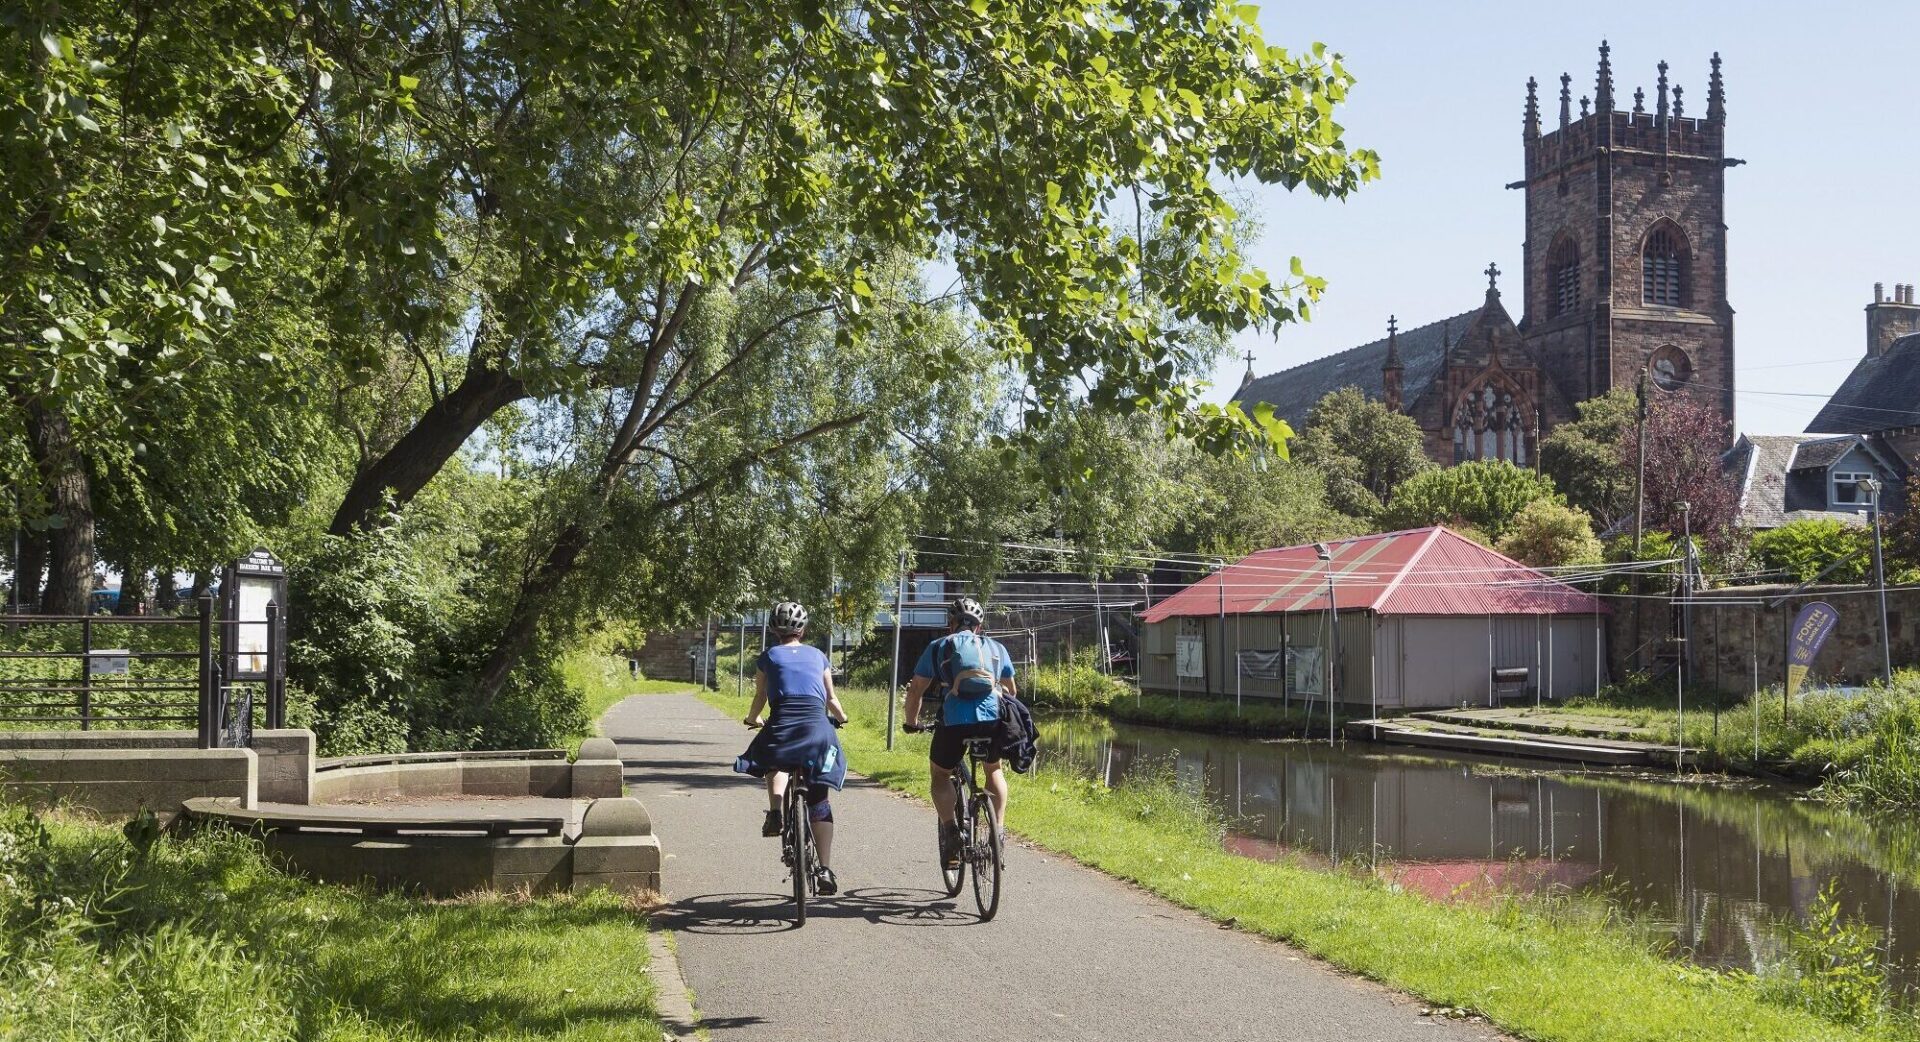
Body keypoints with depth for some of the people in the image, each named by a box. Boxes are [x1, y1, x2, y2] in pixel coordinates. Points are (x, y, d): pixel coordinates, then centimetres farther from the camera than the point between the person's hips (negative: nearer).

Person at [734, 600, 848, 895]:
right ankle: (825, 869, -2)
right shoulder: (817, 656, 22)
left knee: (776, 765, 31)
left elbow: (760, 697, 18)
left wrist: (752, 719, 39)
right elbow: (831, 699, 25)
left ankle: (775, 811, 0)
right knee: (819, 800, 7)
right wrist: (842, 717, 47)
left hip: (783, 723, -1)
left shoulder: (768, 656, 17)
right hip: (817, 725, 1)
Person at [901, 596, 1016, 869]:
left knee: (940, 774, 23)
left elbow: (915, 691, 18)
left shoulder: (939, 647, 16)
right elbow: (1011, 691, 32)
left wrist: (911, 722, 34)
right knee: (994, 769, 31)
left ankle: (951, 830, 3)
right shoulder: (996, 648, 23)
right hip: (993, 719, 2)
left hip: (954, 723, -2)